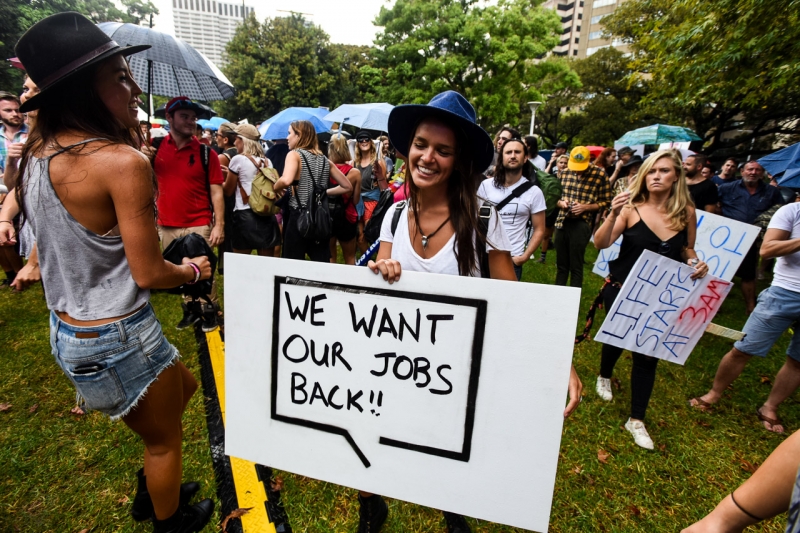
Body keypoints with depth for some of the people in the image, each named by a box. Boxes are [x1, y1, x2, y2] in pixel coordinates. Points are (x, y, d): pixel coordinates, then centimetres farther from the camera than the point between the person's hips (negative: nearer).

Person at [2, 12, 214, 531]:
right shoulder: (123, 160, -24)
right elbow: (149, 273, -21)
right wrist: (194, 268, -2)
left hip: (67, 330, 8)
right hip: (119, 338, -8)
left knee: (185, 385, 30)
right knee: (165, 439, 19)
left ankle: (152, 490, 49)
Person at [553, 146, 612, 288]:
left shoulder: (600, 174, -4)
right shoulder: (565, 172, 7)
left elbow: (606, 202, 0)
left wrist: (585, 207, -14)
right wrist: (561, 203, -5)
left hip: (581, 224, -4)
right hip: (561, 222, 4)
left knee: (576, 267, 2)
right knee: (561, 265, 13)